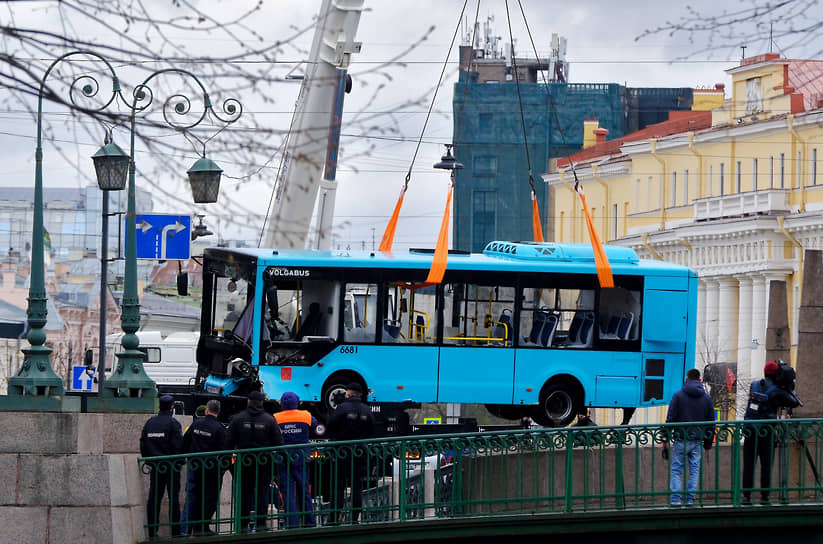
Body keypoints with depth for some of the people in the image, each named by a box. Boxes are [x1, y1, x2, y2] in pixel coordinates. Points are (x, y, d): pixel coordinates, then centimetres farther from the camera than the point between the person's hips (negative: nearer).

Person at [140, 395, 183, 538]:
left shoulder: (149, 422, 7)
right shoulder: (173, 423, -9)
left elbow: (143, 444, 10)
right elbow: (178, 446, -13)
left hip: (155, 466, 5)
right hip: (171, 466, -5)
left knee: (154, 498, 6)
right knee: (173, 498, -1)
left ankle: (152, 532, 5)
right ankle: (175, 530, -5)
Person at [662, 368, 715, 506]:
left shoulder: (678, 395, -3)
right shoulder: (707, 398, 7)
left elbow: (670, 419, -5)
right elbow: (711, 421, 12)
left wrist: (665, 439, -1)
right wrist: (708, 442, 19)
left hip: (681, 440, -3)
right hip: (698, 440, 3)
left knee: (676, 470, 3)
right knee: (694, 470, 7)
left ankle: (675, 499, -7)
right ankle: (690, 499, 3)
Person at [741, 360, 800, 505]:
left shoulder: (754, 385, 7)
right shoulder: (777, 391, -7)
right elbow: (795, 403, 1)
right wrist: (789, 389, 16)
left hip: (749, 431, 4)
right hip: (766, 431, -4)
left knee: (748, 465, 5)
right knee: (766, 466, 2)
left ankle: (746, 496, 1)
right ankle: (764, 497, 0)